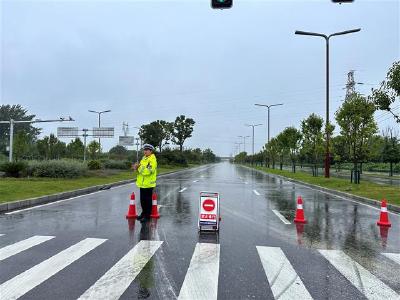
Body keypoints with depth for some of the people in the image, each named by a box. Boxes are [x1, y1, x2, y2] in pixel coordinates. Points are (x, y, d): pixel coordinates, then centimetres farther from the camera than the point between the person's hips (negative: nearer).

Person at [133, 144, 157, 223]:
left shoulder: (152, 159, -15)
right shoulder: (144, 158, 15)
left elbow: (147, 171, -25)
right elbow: (141, 169, 20)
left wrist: (138, 168, -16)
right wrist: (137, 168, -2)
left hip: (148, 184, -9)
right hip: (142, 183, 9)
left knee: (147, 200, -1)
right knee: (142, 200, 17)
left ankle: (147, 216, 7)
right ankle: (144, 213, 30)